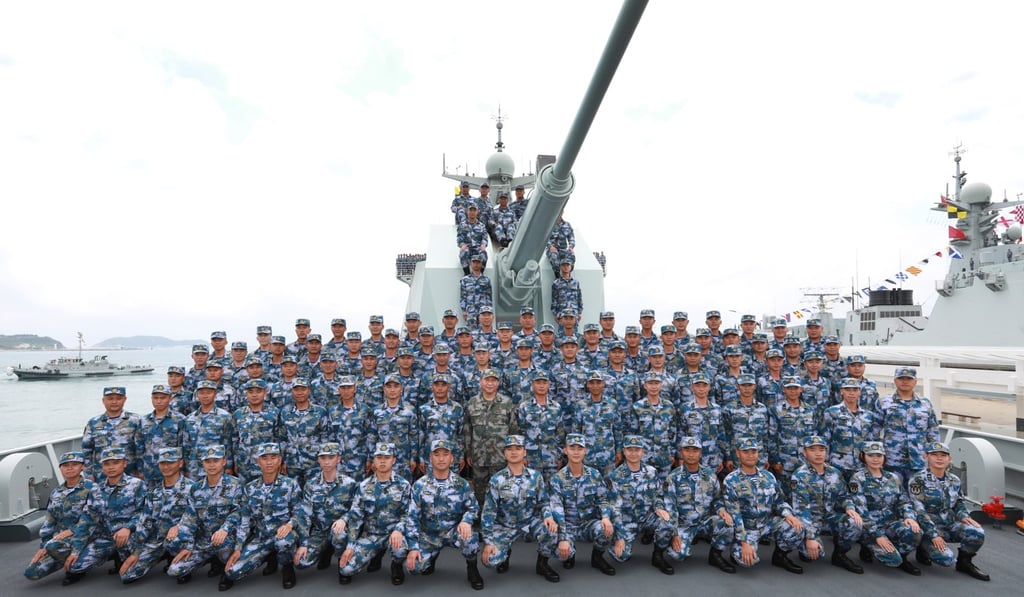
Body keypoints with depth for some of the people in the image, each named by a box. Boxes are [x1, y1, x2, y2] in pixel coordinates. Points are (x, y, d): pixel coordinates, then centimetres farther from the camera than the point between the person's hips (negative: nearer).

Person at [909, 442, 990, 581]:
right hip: (928, 527, -6)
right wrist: (934, 534, -22)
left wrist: (964, 516, -6)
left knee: (977, 533, -24)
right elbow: (918, 510, -17)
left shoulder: (954, 480, 6)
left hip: (950, 523, 6)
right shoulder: (918, 480, -14)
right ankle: (923, 548, 9)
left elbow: (960, 502, 18)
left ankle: (964, 562, 4)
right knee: (946, 558, -26)